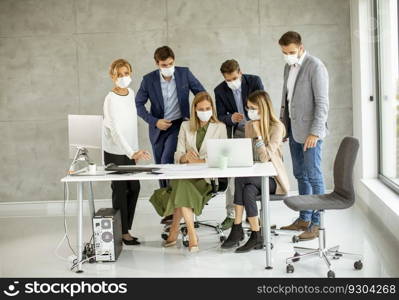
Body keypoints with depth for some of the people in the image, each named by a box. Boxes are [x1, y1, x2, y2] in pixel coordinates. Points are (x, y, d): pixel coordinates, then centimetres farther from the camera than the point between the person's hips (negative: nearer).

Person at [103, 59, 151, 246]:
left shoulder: (131, 93, 5)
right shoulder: (111, 99, -18)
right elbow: (115, 130, -26)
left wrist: (134, 150, 14)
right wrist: (132, 153, -35)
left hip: (129, 151, 7)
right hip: (115, 152, -7)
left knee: (134, 188, 10)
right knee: (120, 190, 0)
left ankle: (125, 226, 24)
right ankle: (122, 232, 11)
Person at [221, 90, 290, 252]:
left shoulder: (277, 127, -10)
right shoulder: (249, 125, 11)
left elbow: (265, 157, -20)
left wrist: (258, 134, -19)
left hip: (272, 179, -5)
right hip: (254, 176, 5)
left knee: (240, 179, -32)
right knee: (248, 190, -32)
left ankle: (237, 228, -23)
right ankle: (256, 236, -27)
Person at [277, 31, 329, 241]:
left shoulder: (315, 67, -12)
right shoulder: (289, 67, 13)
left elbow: (322, 102, -16)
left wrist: (315, 132, -22)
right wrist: (282, 126, 16)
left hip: (310, 130, -8)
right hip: (294, 128, 8)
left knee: (313, 176, -4)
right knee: (300, 175, 13)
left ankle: (316, 224, 1)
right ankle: (304, 218, 22)